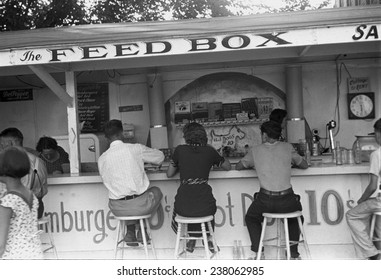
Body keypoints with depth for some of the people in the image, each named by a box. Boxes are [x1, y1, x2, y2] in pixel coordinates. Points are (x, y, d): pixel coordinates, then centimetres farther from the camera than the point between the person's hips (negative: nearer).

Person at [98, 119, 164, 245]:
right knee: (156, 191, 29)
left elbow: (106, 181, 11)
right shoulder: (136, 149, -8)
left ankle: (130, 233, 24)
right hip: (140, 205, -3)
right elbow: (160, 157, 8)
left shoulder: (102, 159, -2)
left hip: (118, 209, 3)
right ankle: (142, 231, 25)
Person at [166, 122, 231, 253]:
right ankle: (208, 239, 36)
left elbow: (169, 174, 13)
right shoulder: (209, 151, 4)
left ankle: (192, 239, 29)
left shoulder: (180, 150, 2)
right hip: (204, 205, 1)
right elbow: (228, 166, 19)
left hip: (184, 206, -1)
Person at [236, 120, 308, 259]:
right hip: (287, 199, 1)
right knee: (295, 217, 34)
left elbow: (238, 167, 19)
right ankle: (294, 254, 28)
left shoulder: (256, 150, 6)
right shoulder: (287, 147, 8)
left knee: (251, 218, 30)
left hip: (265, 200, -1)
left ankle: (256, 251, 17)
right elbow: (305, 165, 20)